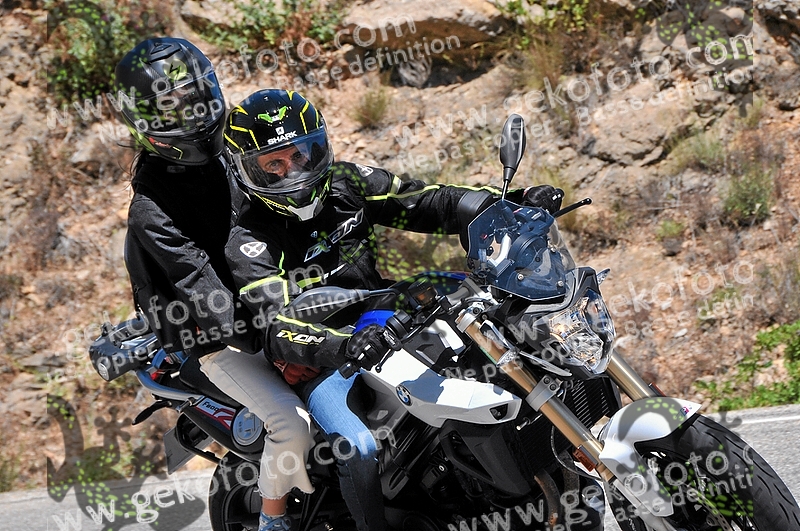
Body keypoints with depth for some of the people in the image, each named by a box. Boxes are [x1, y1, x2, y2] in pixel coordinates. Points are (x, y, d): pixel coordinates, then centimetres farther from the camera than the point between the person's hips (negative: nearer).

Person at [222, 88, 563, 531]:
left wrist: (515, 204, -16)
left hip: (380, 323, 6)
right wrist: (344, 347, -49)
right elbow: (277, 329, -29)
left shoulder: (345, 183, 0)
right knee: (359, 450, -33)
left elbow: (427, 203, -1)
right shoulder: (249, 244, -16)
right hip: (319, 359, -6)